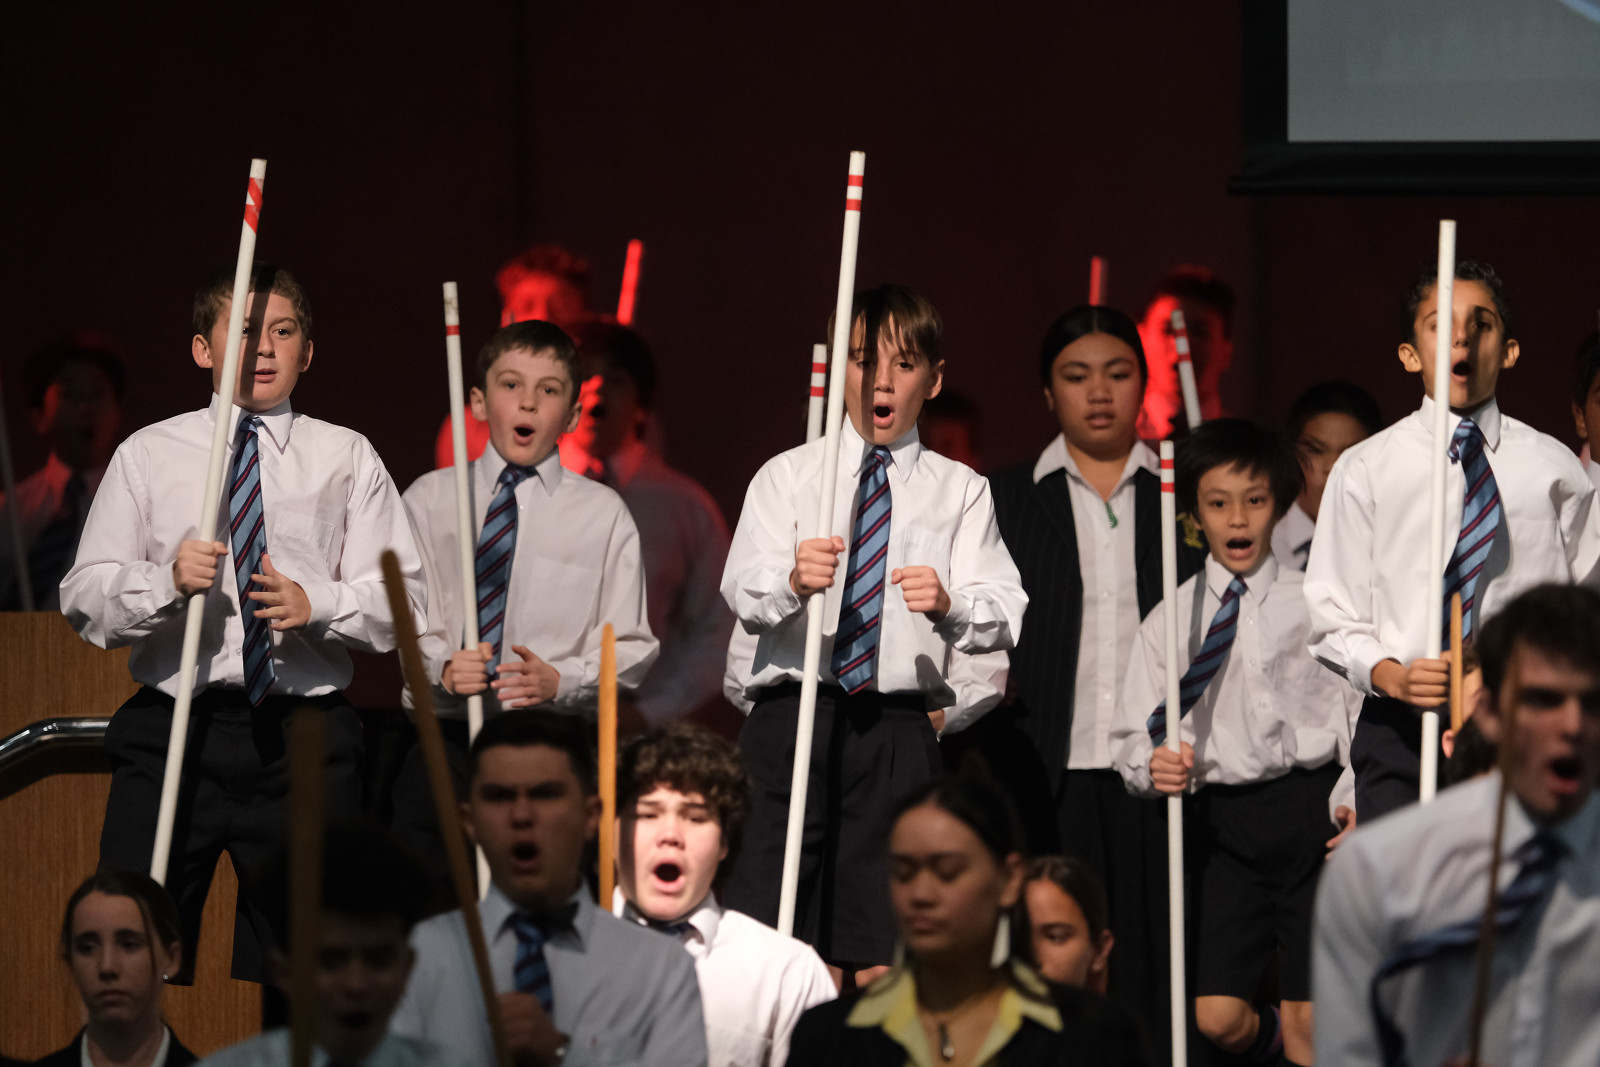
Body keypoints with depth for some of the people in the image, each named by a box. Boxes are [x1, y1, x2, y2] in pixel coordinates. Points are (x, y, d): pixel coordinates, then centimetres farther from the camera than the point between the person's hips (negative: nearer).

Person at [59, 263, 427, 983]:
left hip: (304, 740, 0)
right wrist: (165, 582, -15)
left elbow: (404, 599, 5)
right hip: (171, 732, 0)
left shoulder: (347, 458, 12)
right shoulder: (147, 455, 11)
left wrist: (317, 603, -14)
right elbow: (83, 599, 4)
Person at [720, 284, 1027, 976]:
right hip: (792, 717, 0)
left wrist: (949, 604, -24)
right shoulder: (787, 477, 12)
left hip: (900, 730, 0)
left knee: (880, 957, -1)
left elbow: (1004, 613, -1)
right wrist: (792, 581, -27)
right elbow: (741, 594, -3)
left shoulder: (958, 491, 13)